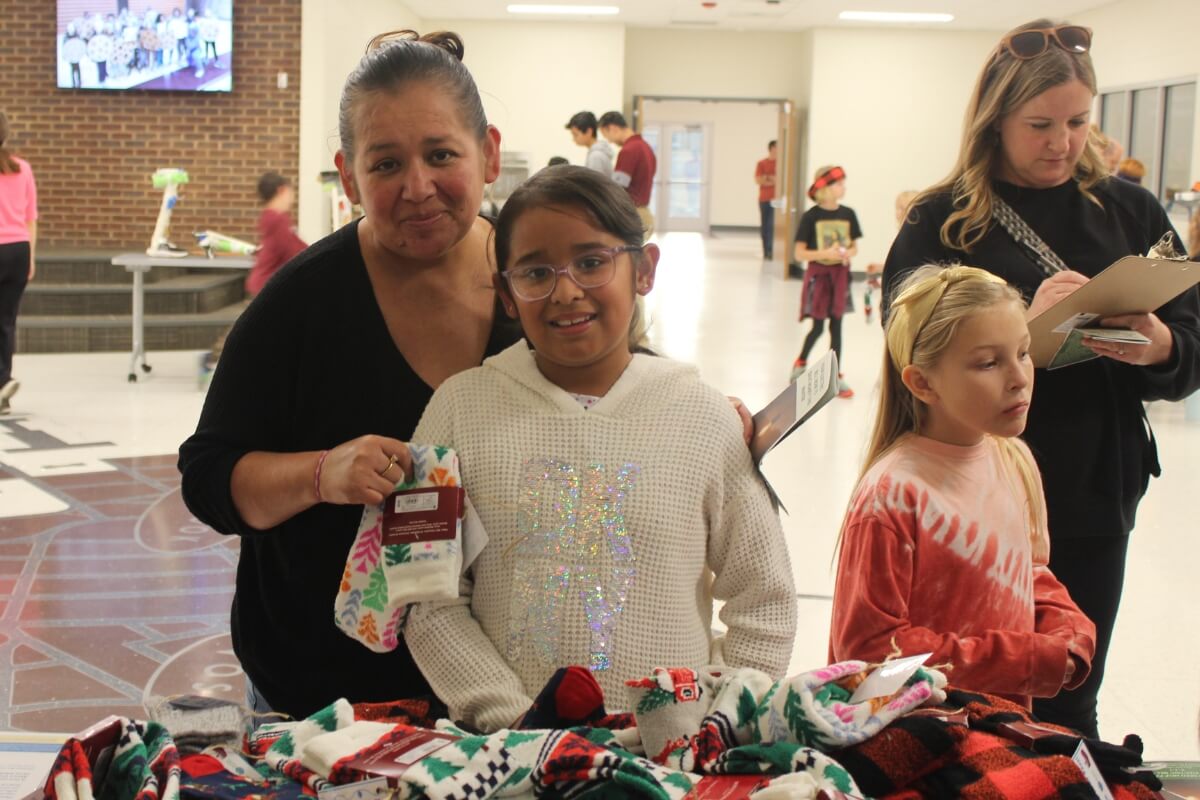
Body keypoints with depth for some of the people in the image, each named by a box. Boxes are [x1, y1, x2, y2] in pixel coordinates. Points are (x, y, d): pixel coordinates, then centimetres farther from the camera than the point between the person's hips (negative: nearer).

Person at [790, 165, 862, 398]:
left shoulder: (848, 214, 0)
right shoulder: (811, 217, -10)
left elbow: (854, 246, 11)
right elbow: (799, 254, -10)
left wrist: (849, 254, -12)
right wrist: (826, 253, -23)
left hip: (840, 274, 3)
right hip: (818, 275, -3)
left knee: (836, 326, 7)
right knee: (818, 327, 2)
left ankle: (836, 376, 13)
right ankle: (800, 363, 28)